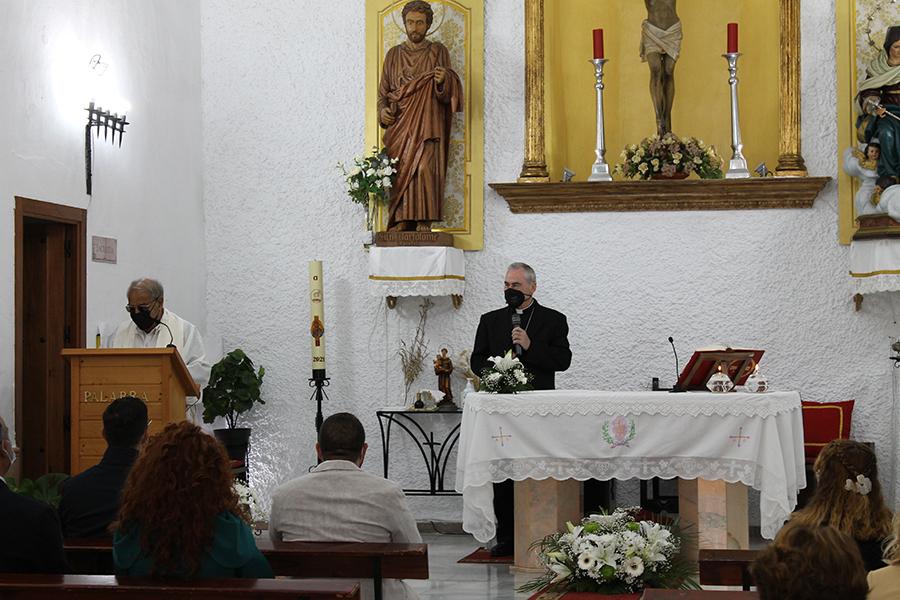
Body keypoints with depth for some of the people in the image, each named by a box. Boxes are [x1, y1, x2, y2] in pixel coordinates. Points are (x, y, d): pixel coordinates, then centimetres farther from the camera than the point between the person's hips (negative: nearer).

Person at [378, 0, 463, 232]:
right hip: (399, 126, 2)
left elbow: (447, 91, 3)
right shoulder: (394, 54, 16)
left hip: (428, 124, -2)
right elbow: (383, 91, 17)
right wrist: (383, 110, -3)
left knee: (425, 169, -19)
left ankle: (424, 223, -21)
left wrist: (443, 80, -20)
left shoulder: (438, 52, 9)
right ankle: (401, 224, -10)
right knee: (400, 172, -8)